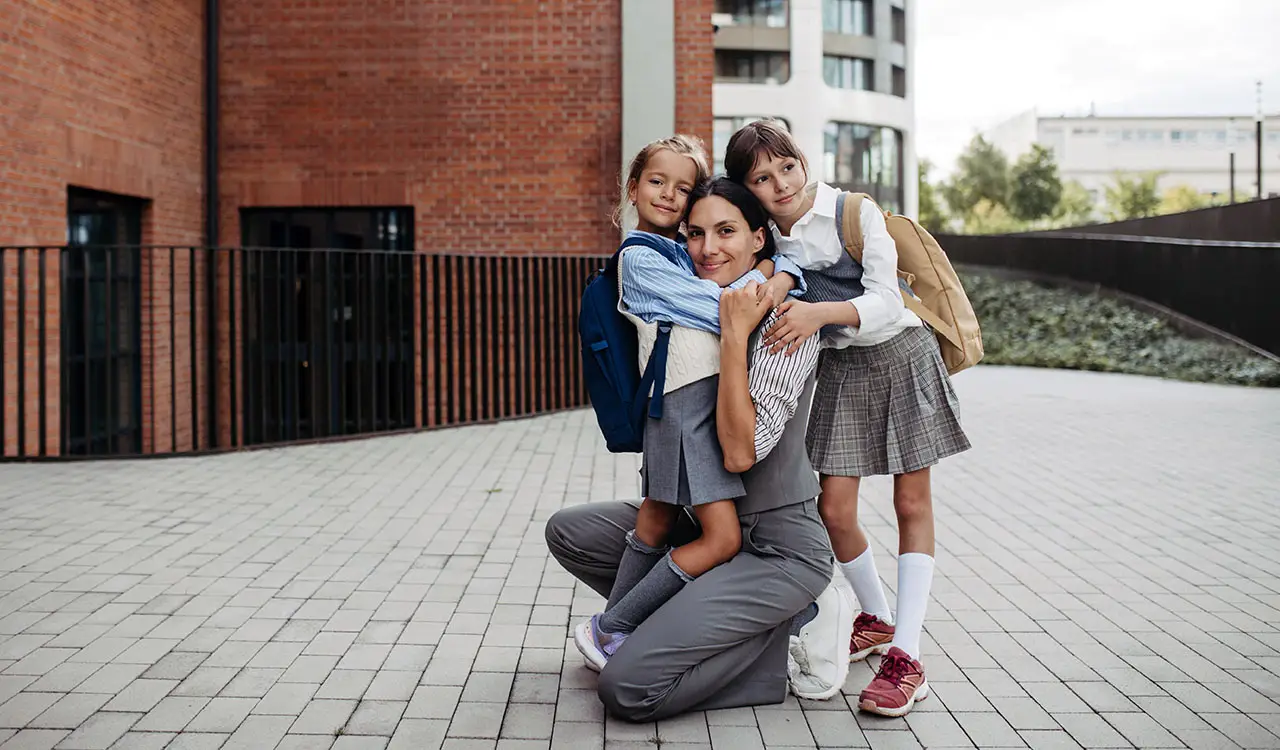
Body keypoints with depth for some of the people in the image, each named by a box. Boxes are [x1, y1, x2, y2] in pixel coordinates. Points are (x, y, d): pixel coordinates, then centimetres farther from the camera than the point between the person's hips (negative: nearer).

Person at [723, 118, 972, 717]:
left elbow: (885, 300, -23)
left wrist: (821, 312, -38)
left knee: (912, 503, -2)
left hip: (901, 354, -4)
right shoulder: (766, 240, -2)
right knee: (834, 510, 0)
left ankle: (907, 655, -2)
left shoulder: (857, 213, -15)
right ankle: (877, 619, 25)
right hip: (840, 369, 4)